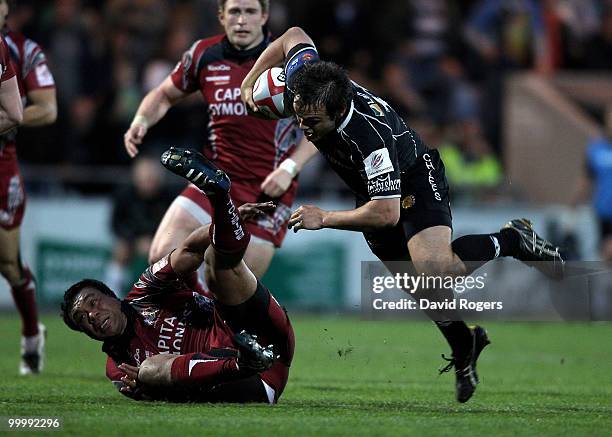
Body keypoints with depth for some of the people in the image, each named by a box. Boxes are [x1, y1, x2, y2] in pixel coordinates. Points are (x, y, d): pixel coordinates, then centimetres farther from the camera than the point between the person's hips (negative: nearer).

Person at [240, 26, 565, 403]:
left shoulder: (369, 134, -43)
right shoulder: (303, 86, -26)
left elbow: (387, 213, -39)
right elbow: (295, 36, -3)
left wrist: (325, 219, -32)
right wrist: (250, 80, -8)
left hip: (414, 179, -7)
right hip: (372, 187, 7)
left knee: (434, 268, -29)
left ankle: (512, 240, -3)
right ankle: (464, 345, 33)